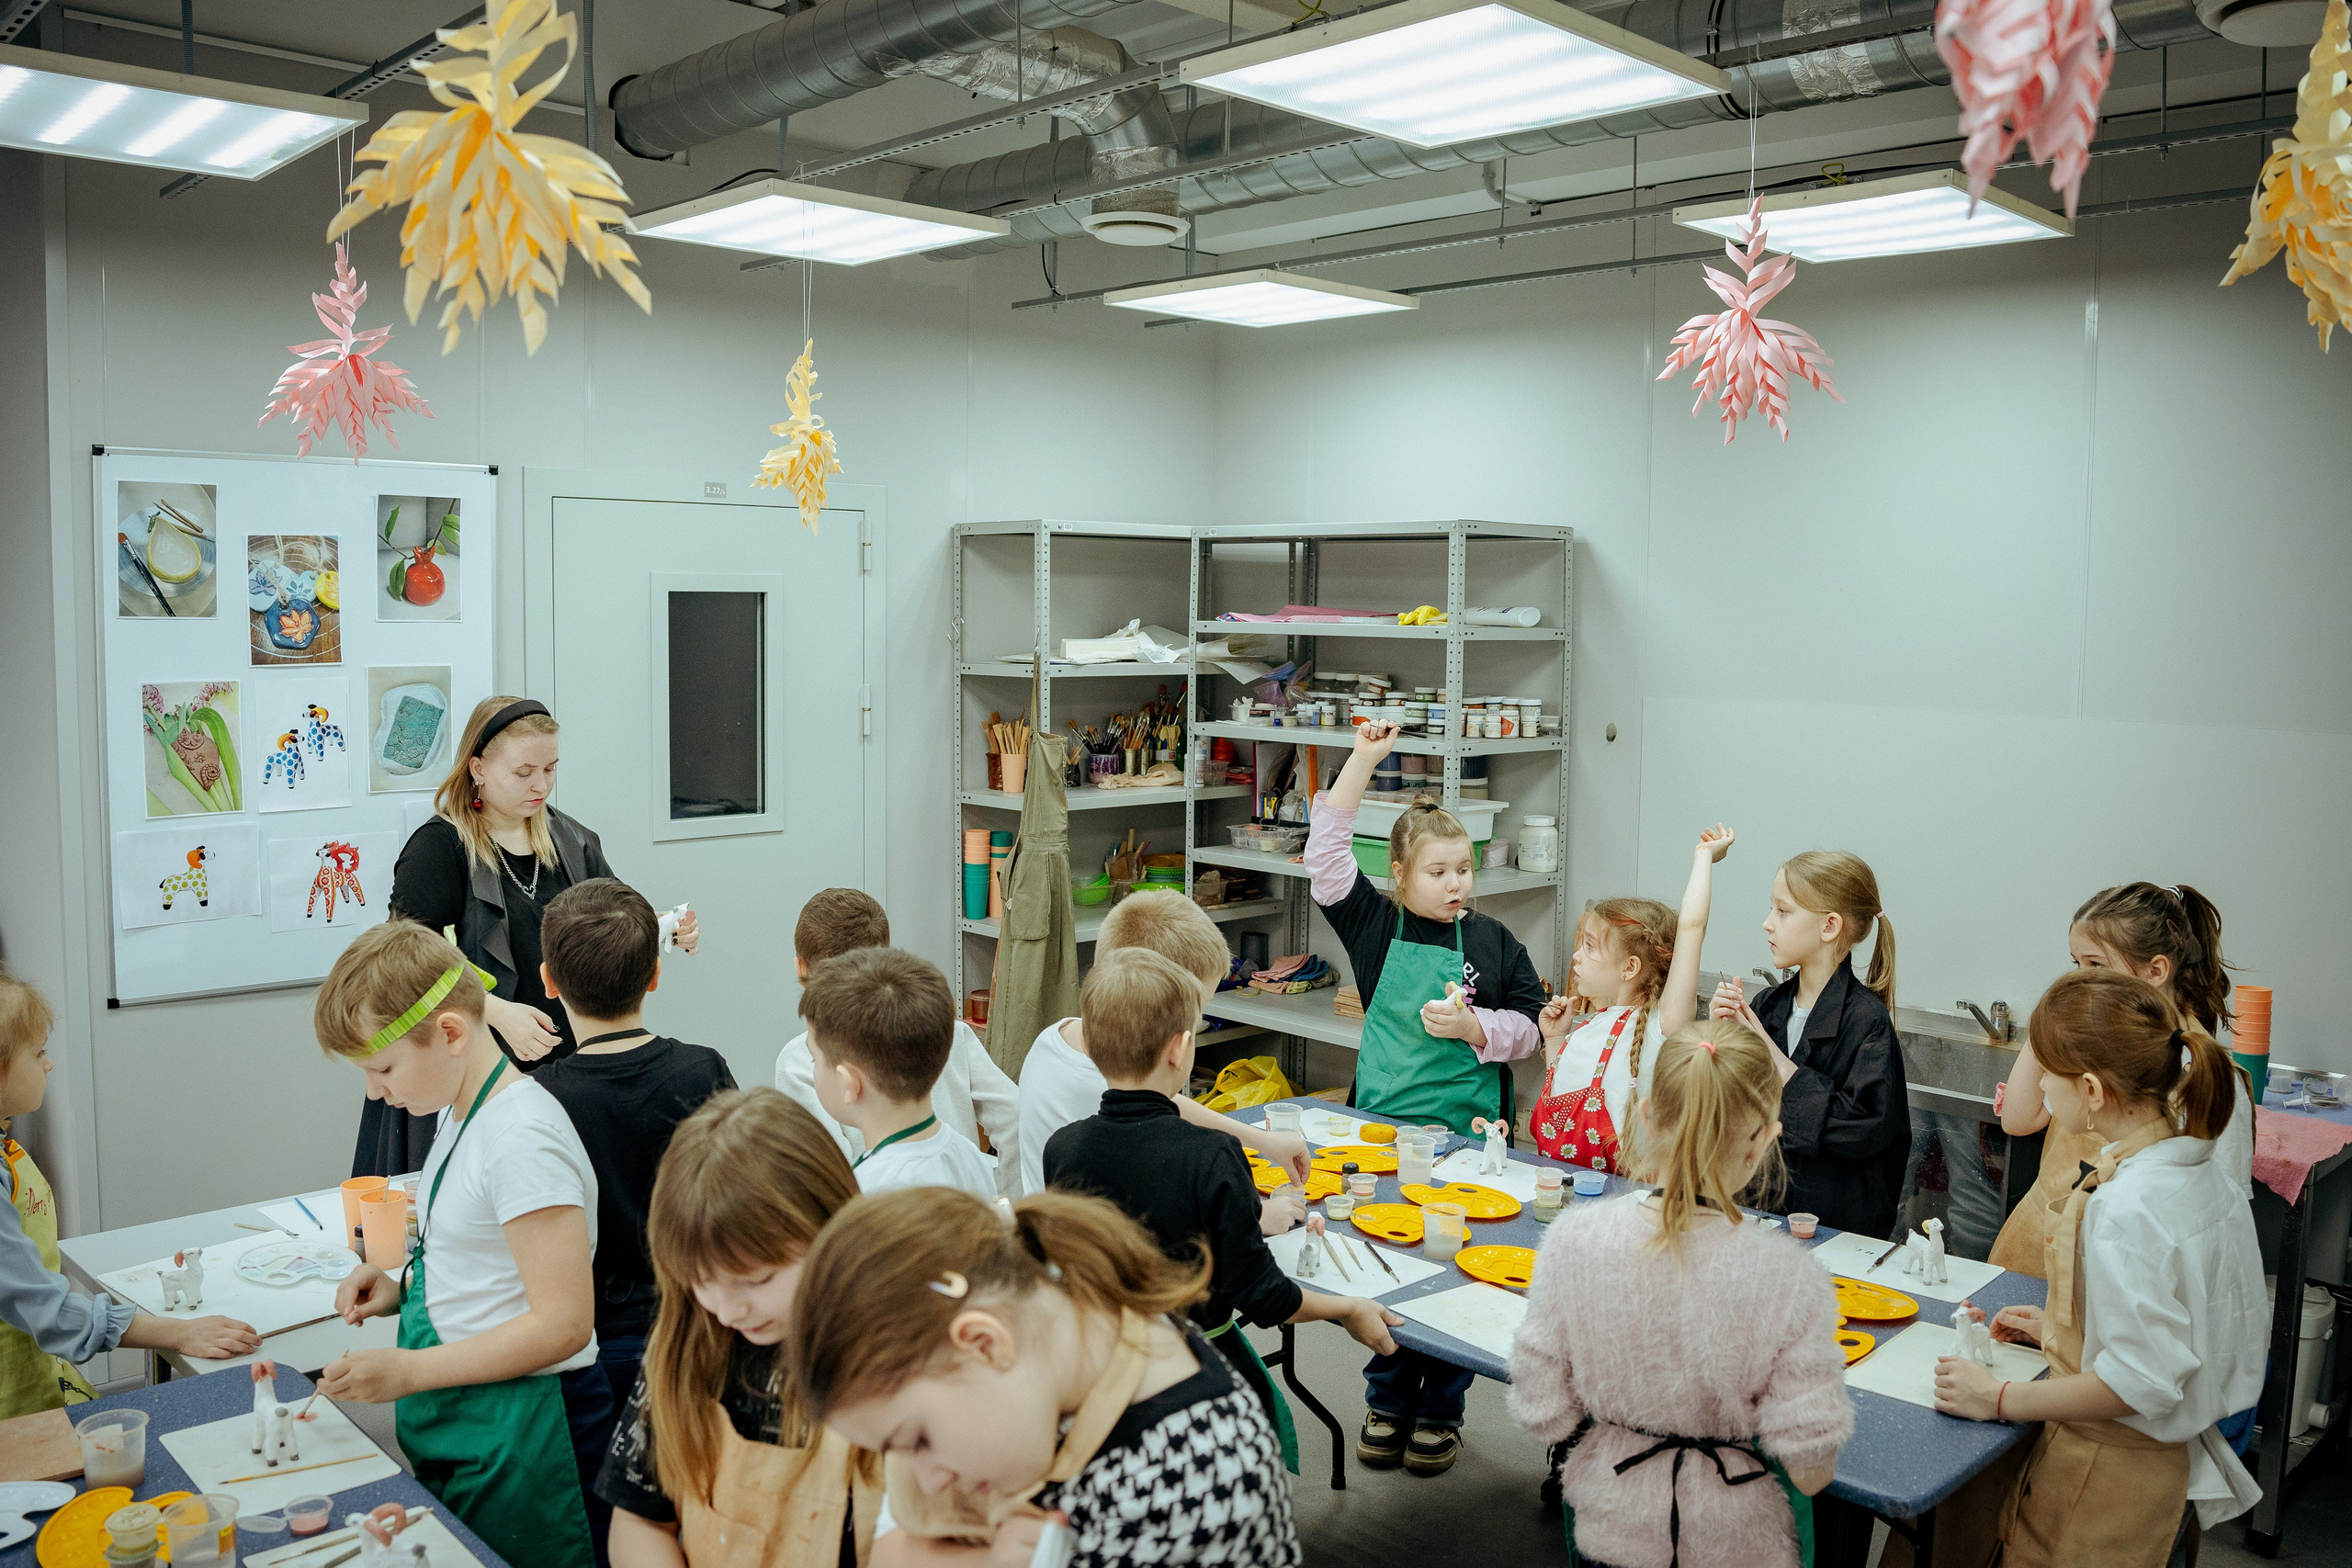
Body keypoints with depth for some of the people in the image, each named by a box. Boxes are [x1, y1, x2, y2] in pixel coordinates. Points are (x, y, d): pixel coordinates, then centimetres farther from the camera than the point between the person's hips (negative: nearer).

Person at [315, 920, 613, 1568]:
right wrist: (403, 1289, 4)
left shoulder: (522, 1137, -24)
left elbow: (563, 1323, -25)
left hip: (521, 1435, -9)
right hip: (456, 1419, 9)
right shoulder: (462, 1112, 6)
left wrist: (410, 1372, -23)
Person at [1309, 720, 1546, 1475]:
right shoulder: (1377, 926, 0)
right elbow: (1326, 858, -9)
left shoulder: (1492, 941, 0)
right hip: (1380, 1130, 1)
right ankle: (1388, 1400, 26)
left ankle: (1440, 1410, 24)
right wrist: (1362, 760, -12)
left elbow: (1532, 1026, 4)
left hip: (1467, 1133, 0)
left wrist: (1474, 1028, -15)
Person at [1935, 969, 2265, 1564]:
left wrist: (1999, 1399, -21)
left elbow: (2141, 1381, -29)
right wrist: (2063, 1328, 14)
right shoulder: (2207, 1173, 0)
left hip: (2109, 1473, -9)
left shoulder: (2125, 1208, -29)